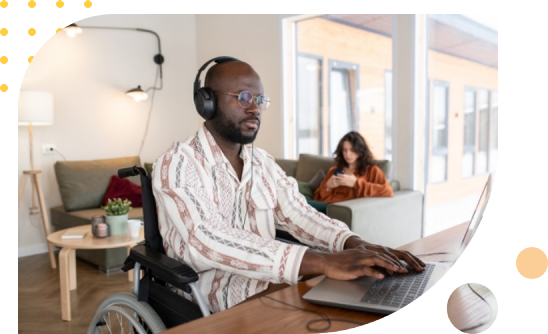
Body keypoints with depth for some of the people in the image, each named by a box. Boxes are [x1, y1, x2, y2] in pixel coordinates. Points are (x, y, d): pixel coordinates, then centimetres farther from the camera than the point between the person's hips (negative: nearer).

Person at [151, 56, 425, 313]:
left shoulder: (264, 162, 9)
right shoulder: (177, 163, -14)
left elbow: (299, 215, -1)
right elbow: (207, 240, -30)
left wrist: (356, 245, -23)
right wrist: (322, 262, -39)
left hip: (269, 282, 6)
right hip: (210, 295, -6)